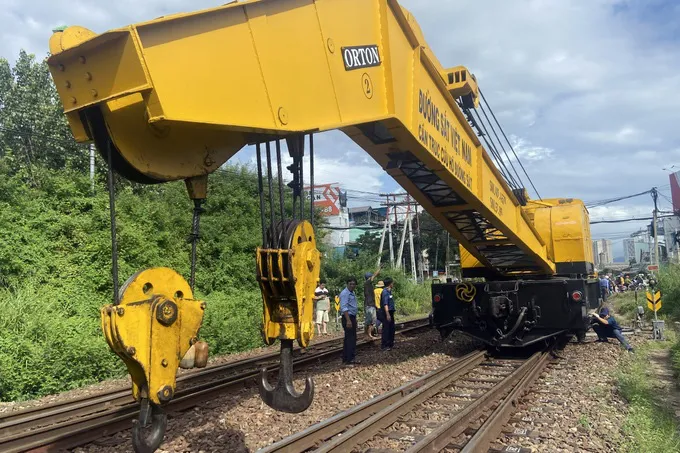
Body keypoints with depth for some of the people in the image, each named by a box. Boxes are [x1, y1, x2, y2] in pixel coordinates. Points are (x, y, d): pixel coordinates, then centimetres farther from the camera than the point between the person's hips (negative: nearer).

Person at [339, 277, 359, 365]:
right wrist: (348, 320, -28)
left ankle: (352, 358, 24)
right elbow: (344, 308, -22)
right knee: (349, 339, -8)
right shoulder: (345, 293, -15)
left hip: (352, 317, 10)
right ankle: (346, 360, -4)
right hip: (347, 317, -10)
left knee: (353, 339, 15)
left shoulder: (352, 293, 16)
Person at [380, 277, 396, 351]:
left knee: (391, 328, 15)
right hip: (387, 312, -10)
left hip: (391, 312, 10)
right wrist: (387, 314, -26)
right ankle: (384, 345, 1)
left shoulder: (389, 291, 13)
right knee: (386, 329, -5)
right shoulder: (385, 292, -17)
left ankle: (390, 344, 26)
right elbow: (385, 304, -23)